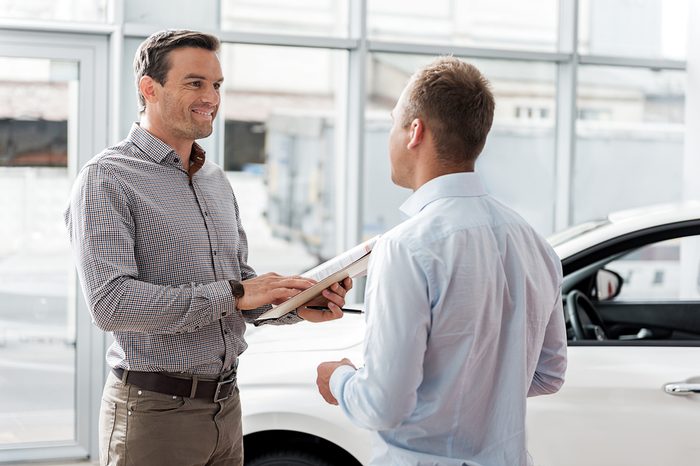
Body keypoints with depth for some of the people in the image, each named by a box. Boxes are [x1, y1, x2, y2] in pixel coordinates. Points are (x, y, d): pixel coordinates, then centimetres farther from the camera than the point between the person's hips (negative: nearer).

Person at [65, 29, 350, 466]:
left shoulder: (216, 179, 13)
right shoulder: (107, 179, -10)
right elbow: (111, 303, -22)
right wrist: (231, 295, -22)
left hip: (225, 406, 7)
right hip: (155, 410, -7)